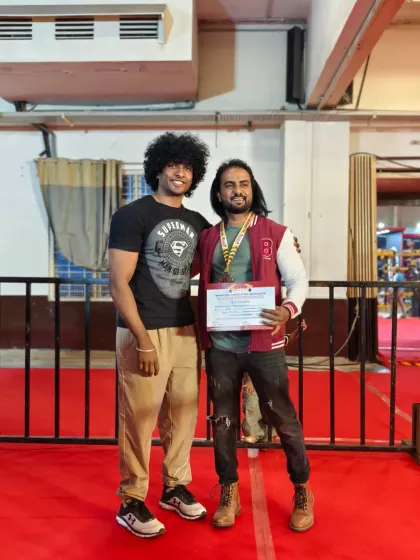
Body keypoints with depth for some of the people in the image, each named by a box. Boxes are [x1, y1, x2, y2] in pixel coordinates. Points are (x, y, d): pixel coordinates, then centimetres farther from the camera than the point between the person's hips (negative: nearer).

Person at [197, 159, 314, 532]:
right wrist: (201, 332, 0)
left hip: (263, 342, -3)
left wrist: (288, 310, -24)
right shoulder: (207, 238, 9)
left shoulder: (277, 234, 0)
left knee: (283, 418, 6)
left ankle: (302, 491, 26)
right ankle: (229, 493, 29)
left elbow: (299, 280, -2)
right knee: (223, 419, 12)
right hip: (220, 344, 3)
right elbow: (200, 285, 13)